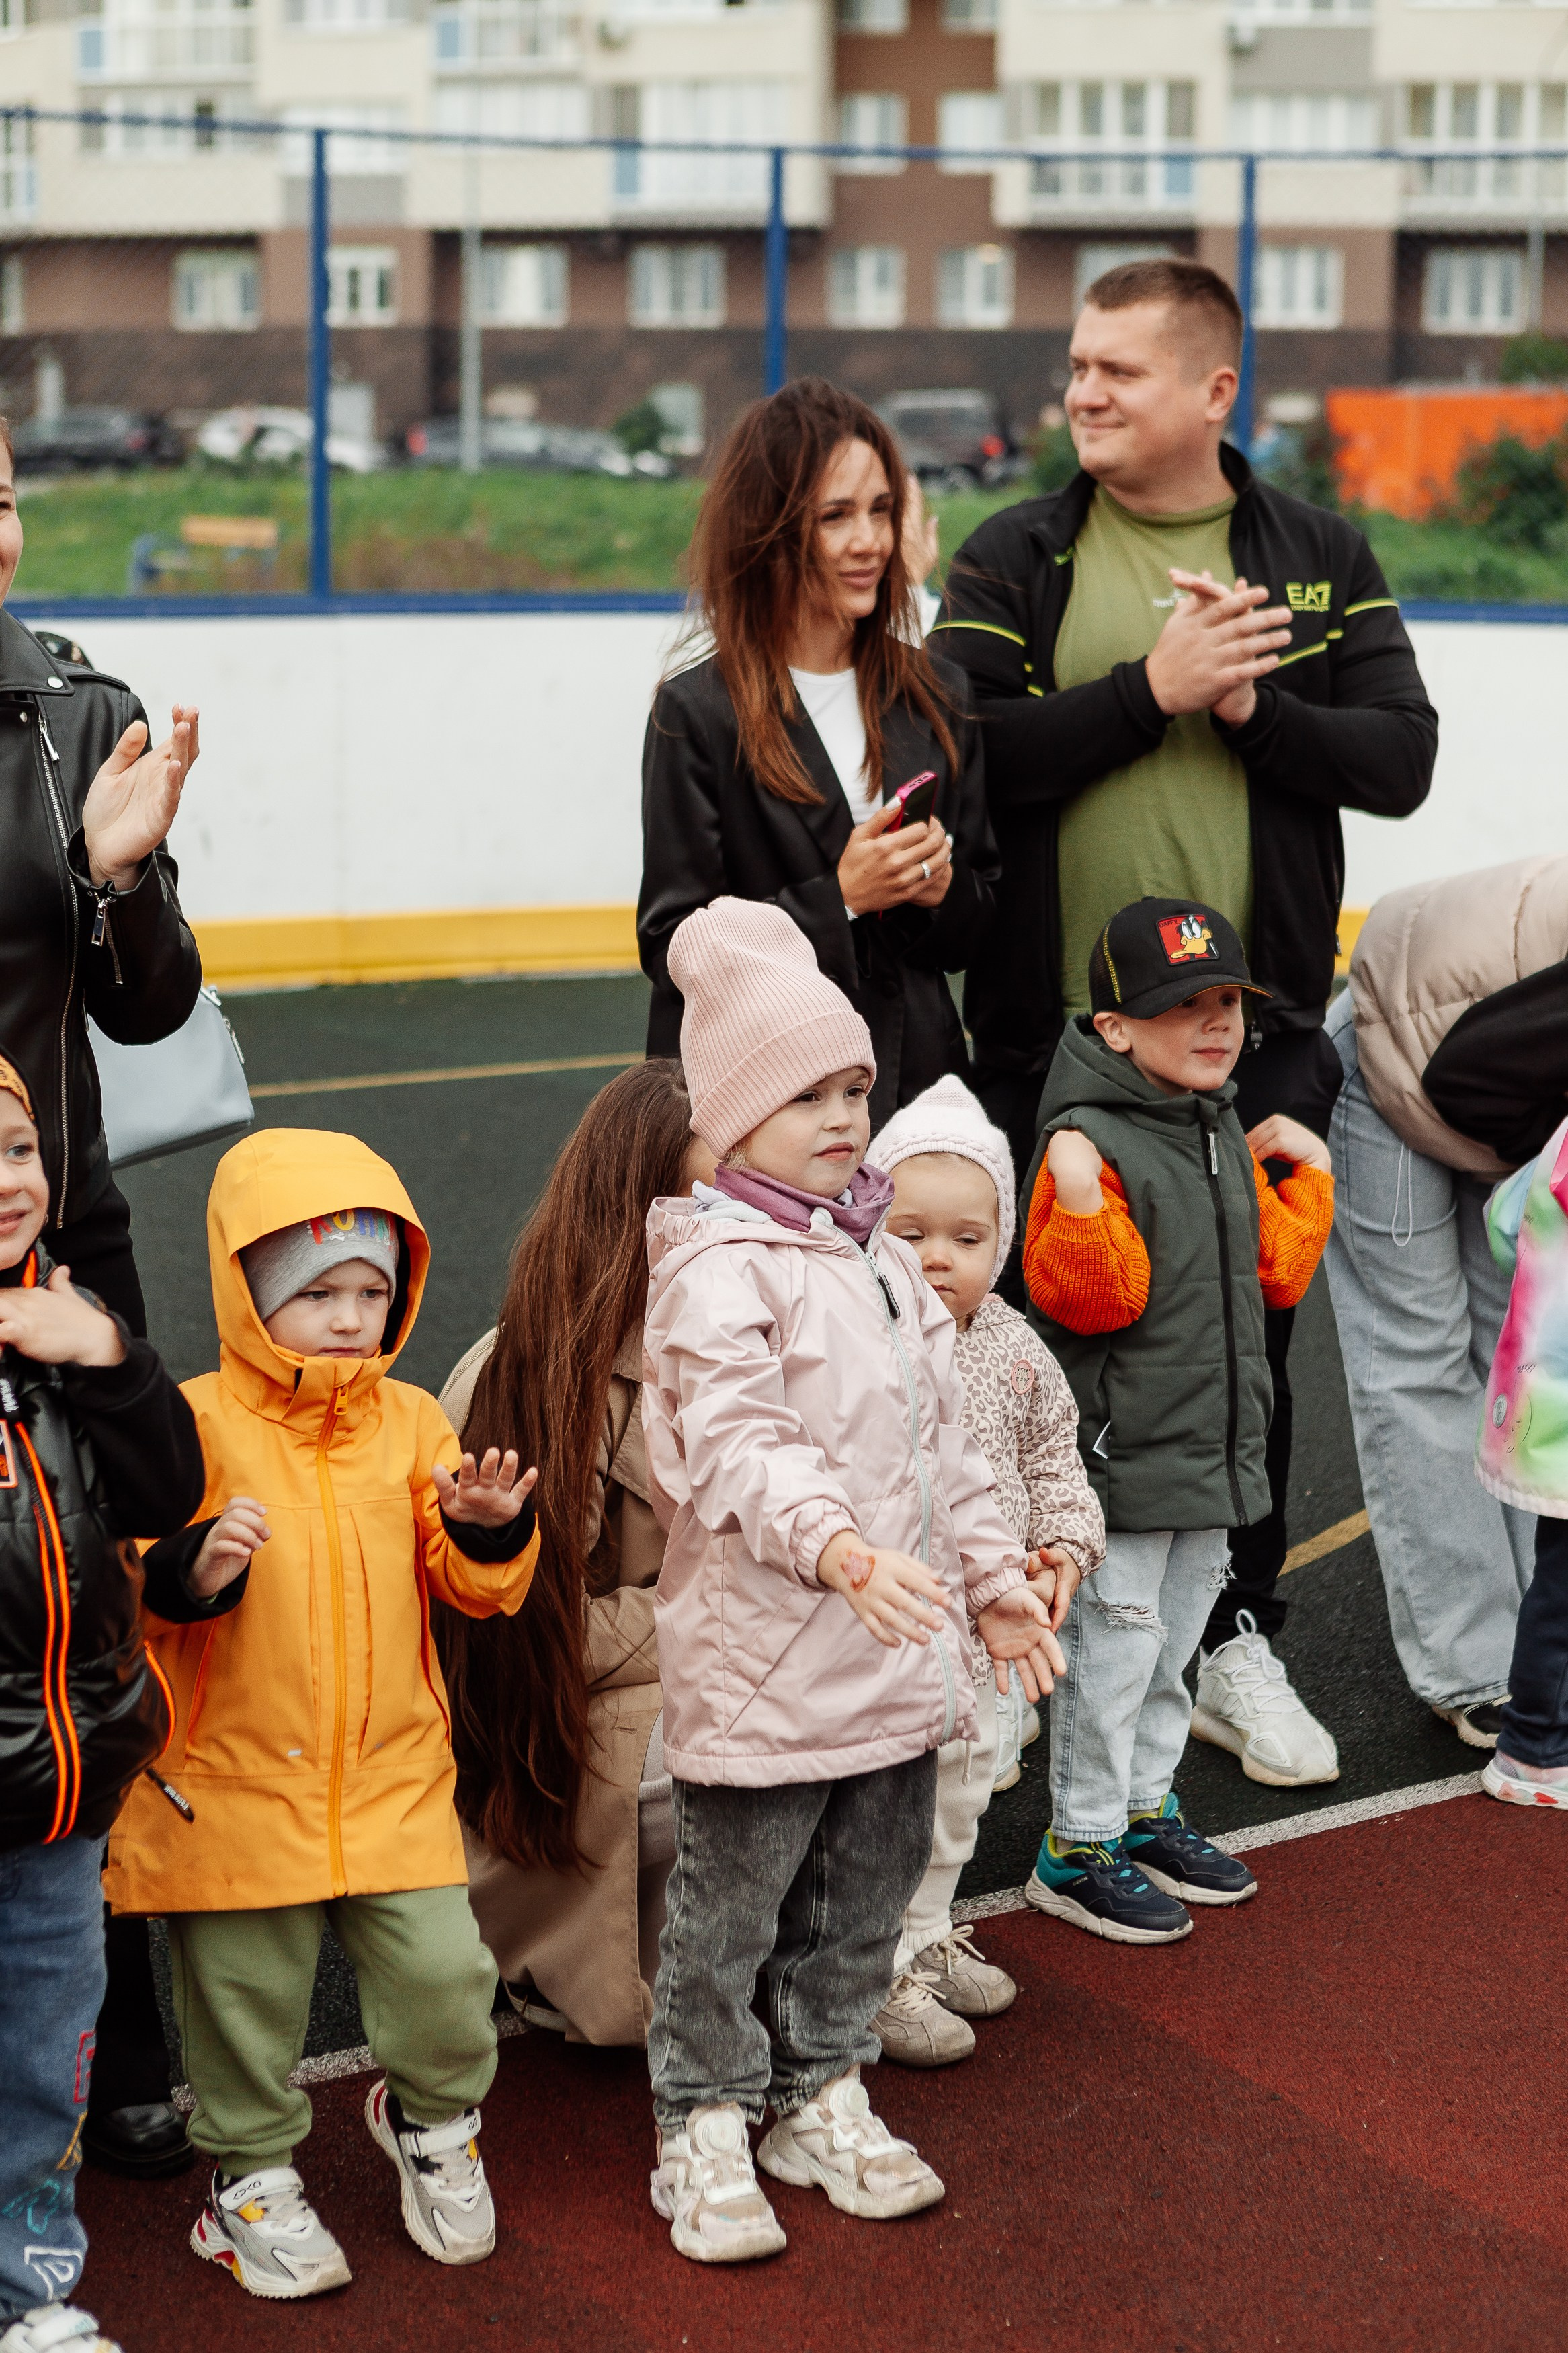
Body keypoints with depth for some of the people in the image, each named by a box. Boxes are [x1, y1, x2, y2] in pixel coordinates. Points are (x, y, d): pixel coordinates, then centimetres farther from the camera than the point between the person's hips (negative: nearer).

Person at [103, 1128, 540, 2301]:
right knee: (246, 1994, 8)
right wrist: (193, 1569, -27)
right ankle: (253, 2173, 31)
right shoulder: (197, 1424, -7)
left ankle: (434, 2120, 28)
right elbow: (127, 1586, -7)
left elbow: (476, 1586, 5)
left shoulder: (411, 1421, 4)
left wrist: (489, 1530, -16)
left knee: (444, 1972, -1)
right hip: (237, 1778, -2)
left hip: (394, 1775, 2)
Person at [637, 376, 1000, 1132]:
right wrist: (837, 899, -16)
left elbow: (980, 930, 14)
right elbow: (673, 950, -9)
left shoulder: (935, 695, 7)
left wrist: (943, 890, -8)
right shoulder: (698, 711, -7)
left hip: (919, 1085, 4)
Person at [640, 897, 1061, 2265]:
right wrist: (841, 1549, -40)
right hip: (762, 1658, -8)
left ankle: (821, 2094, 34)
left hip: (896, 1653, 8)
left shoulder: (882, 1261, 13)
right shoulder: (718, 1272, -14)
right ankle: (705, 2129, 19)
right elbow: (739, 1447, -26)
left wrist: (990, 1576, 18)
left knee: (867, 1890, 18)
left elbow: (942, 1438, 19)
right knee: (731, 1904, 4)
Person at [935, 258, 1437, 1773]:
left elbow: (1400, 757, -2)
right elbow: (962, 754, -12)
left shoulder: (1321, 562, 6)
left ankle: (1235, 1638, 27)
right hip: (1049, 1031, -1)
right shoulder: (1013, 563, 1)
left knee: (1244, 1337, 10)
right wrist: (1151, 689, -18)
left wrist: (1251, 705, -16)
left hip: (1255, 1030, 1)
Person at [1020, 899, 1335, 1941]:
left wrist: (1308, 1171, 15)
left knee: (1174, 1643, 19)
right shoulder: (1090, 1143, -17)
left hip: (1216, 1452, 9)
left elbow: (1276, 1268, 18)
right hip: (1123, 1456, -8)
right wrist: (1078, 1200, -37)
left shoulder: (1226, 1137, 11)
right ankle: (1079, 1848, 13)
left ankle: (1145, 1813, 35)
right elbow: (1091, 1300, -24)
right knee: (1112, 1648, 0)